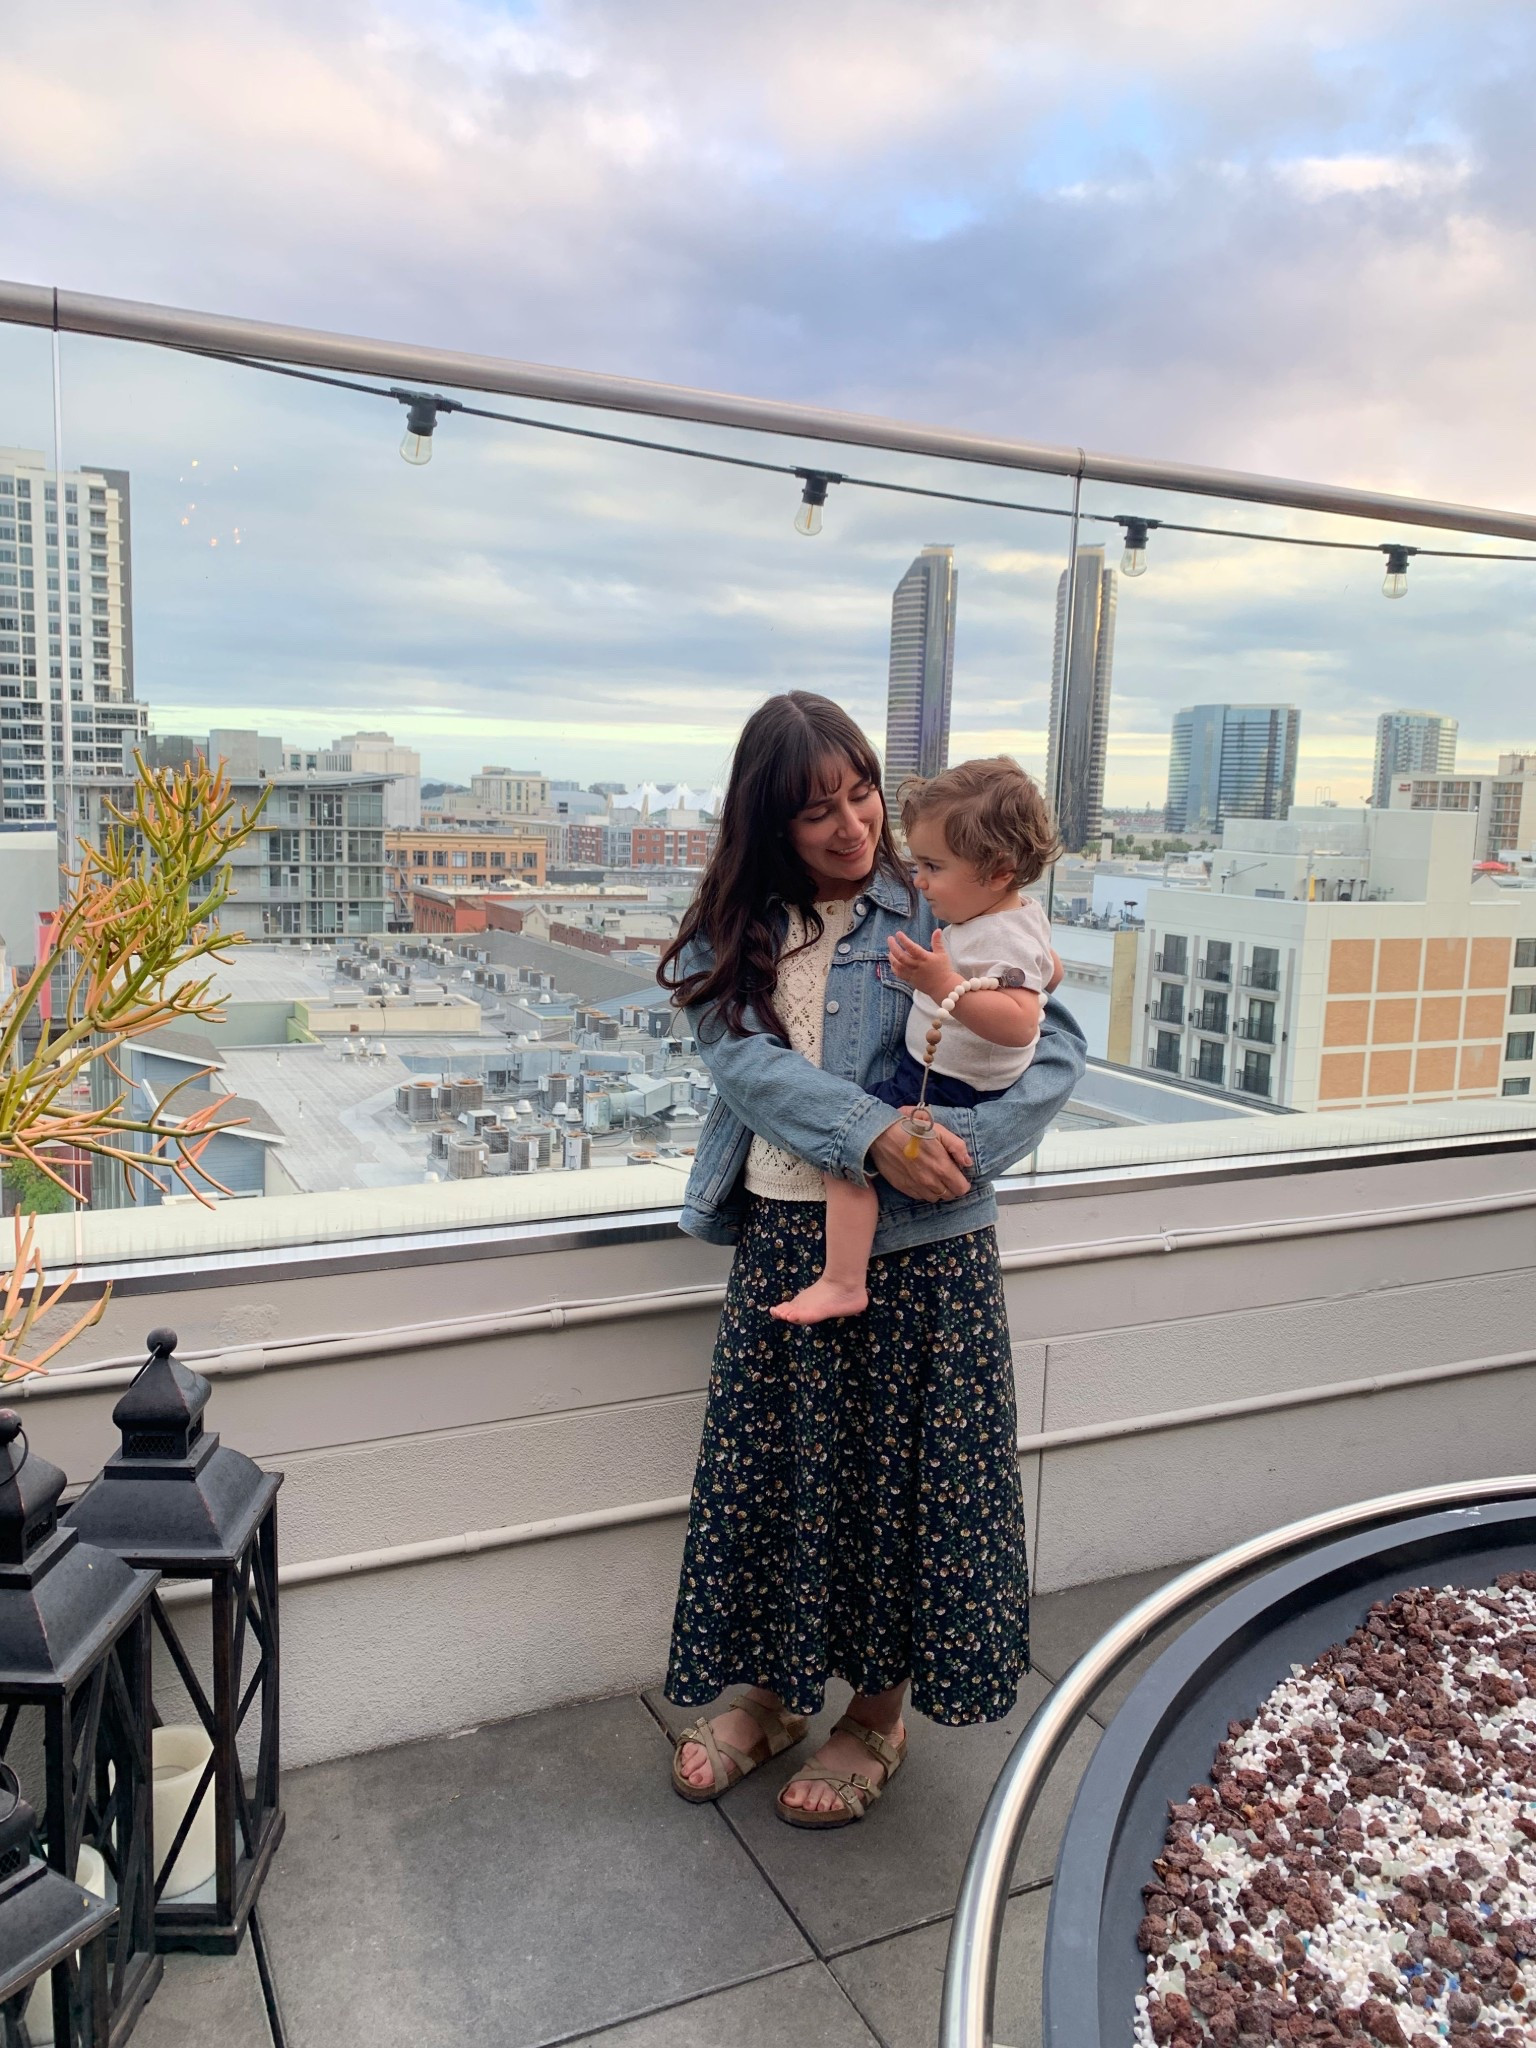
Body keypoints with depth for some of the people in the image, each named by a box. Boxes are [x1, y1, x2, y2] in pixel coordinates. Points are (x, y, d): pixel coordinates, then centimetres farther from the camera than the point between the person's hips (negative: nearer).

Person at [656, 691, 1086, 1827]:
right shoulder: (735, 933, 5)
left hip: (918, 1245, -3)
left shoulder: (937, 913, -4)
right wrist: (874, 1135, -25)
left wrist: (967, 1145, -26)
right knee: (768, 1469, 12)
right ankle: (774, 1690, 36)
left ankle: (880, 1714, 31)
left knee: (903, 1474, 8)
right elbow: (746, 1060, -11)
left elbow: (1057, 1048, -10)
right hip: (779, 1239, 3)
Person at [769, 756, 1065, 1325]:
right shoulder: (1026, 917, 5)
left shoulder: (1002, 939, -27)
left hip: (949, 1094, -11)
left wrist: (946, 984, -46)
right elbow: (1049, 972, 23)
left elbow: (1019, 1023, -39)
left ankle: (841, 1282, -19)